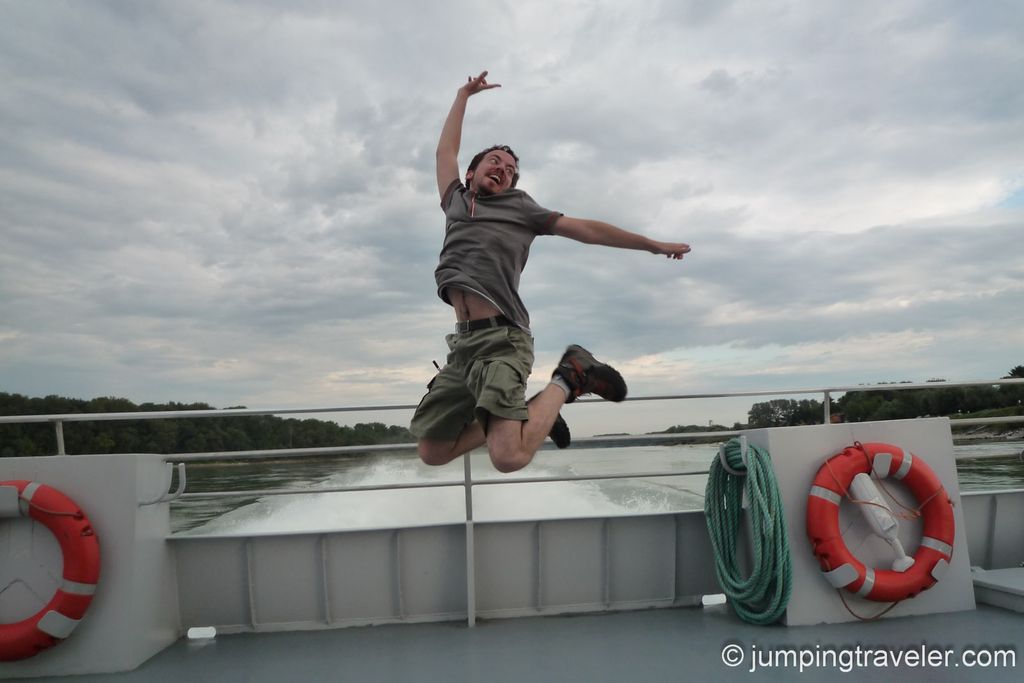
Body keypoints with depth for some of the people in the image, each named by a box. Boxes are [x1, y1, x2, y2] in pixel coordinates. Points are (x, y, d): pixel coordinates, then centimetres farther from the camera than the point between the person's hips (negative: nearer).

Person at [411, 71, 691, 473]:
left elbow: (586, 229, 18)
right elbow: (446, 149, 38)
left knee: (509, 457, -24)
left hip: (500, 339, -5)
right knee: (431, 452, 4)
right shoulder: (456, 202, 26)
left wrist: (652, 244, 20)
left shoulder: (519, 207, 17)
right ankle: (522, 414, 17)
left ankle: (568, 379, 2)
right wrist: (463, 95, 45)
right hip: (464, 342, 5)